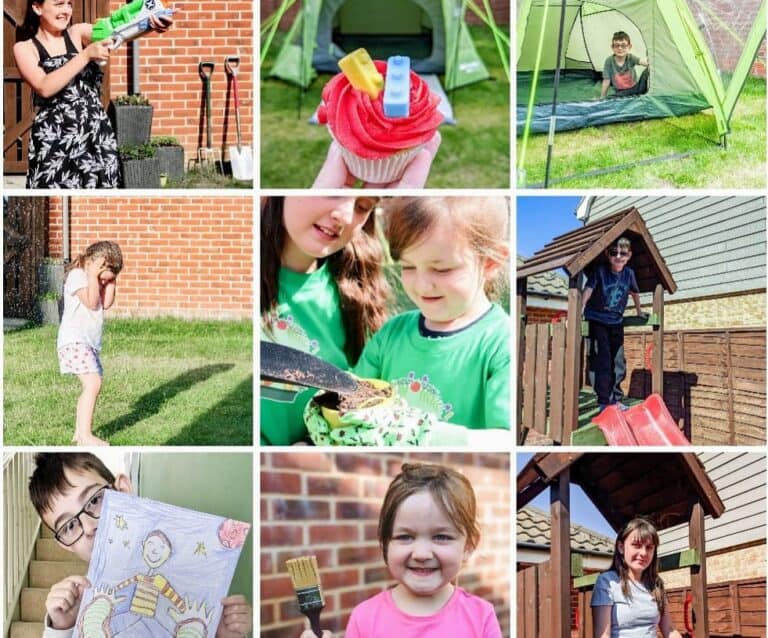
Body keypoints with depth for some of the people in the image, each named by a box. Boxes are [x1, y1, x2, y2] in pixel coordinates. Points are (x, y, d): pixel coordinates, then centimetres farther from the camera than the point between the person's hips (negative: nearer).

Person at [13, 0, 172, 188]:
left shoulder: (79, 33, 9)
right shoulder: (24, 48, 3)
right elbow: (44, 87, -14)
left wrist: (150, 22, -29)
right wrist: (86, 55, -18)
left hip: (96, 134, 2)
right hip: (55, 140, -2)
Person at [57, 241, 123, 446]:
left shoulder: (95, 281, 20)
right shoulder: (77, 275, -7)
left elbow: (106, 303, 8)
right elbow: (91, 302, -17)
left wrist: (110, 281, 4)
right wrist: (93, 276, -14)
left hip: (89, 342, 10)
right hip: (74, 341, -10)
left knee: (90, 386, 14)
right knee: (93, 383, -20)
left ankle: (79, 433, 22)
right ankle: (85, 436, -21)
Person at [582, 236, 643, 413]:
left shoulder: (629, 273, -4)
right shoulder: (600, 270, -16)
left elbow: (634, 292, 14)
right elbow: (588, 289, -26)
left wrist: (639, 311, 27)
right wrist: (580, 308, -39)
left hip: (616, 322, 5)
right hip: (597, 321, -5)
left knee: (618, 362, 8)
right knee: (602, 361, -9)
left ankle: (616, 399, 19)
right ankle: (603, 401, -4)